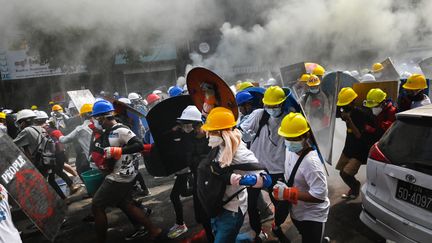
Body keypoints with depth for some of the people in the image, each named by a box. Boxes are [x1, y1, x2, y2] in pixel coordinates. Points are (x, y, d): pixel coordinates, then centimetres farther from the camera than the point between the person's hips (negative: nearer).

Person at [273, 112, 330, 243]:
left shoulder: (311, 162, -33)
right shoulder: (290, 150, -8)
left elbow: (320, 195, -33)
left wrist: (288, 193, -32)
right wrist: (282, 190, -3)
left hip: (312, 216, -8)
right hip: (297, 211, 8)